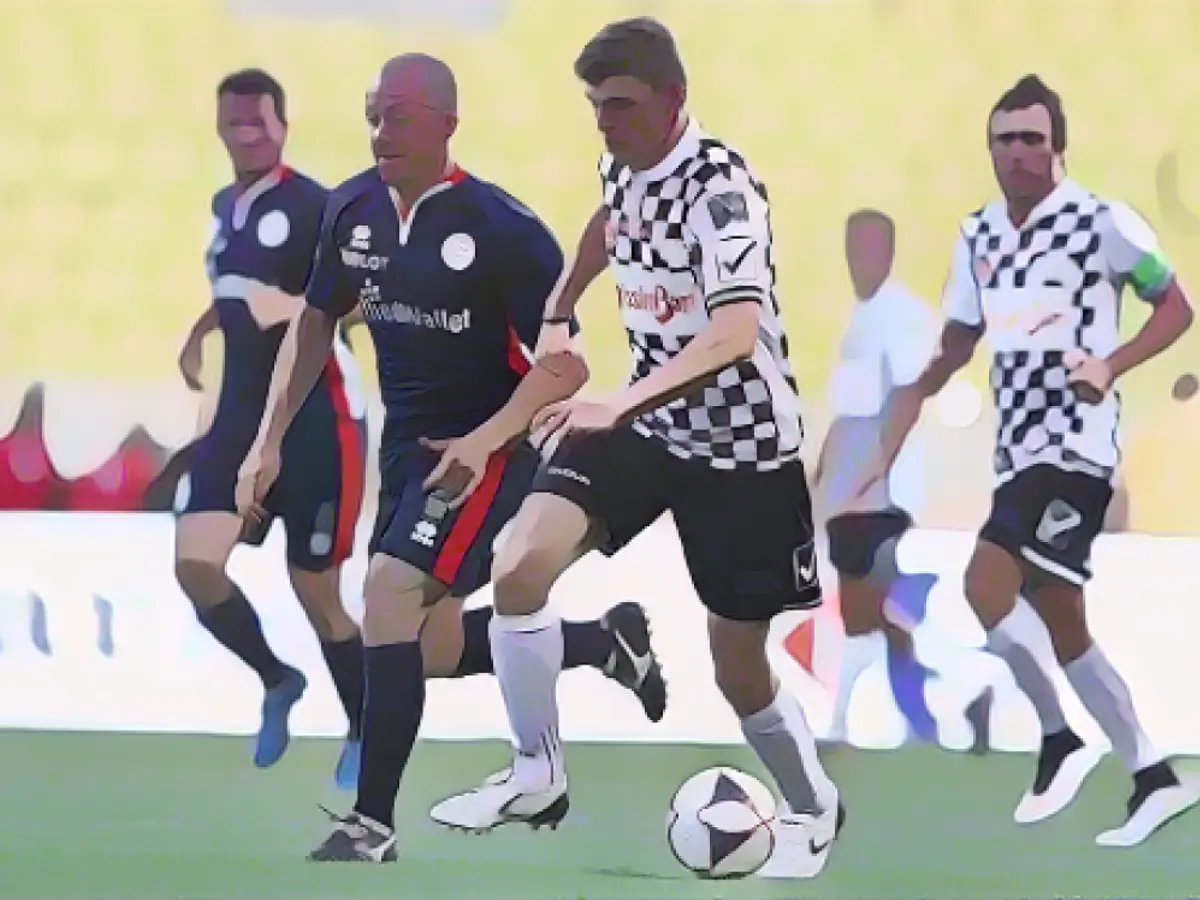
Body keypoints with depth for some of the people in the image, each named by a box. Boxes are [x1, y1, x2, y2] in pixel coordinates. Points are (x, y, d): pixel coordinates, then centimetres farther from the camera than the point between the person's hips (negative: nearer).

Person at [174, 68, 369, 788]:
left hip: (317, 417, -6)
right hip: (243, 409, 6)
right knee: (196, 562, -10)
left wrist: (299, 309, -32)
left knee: (316, 592, 1)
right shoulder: (226, 208, 10)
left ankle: (363, 736, 22)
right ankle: (277, 680, 16)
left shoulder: (314, 206, -15)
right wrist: (199, 333, 25)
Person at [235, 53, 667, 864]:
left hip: (487, 451, -7)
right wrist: (271, 440, 7)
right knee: (424, 643, 13)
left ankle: (373, 824, -16)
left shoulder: (504, 229, -20)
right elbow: (317, 323, 13)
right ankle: (604, 642, 36)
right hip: (408, 445, 8)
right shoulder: (354, 210, -2)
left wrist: (485, 440, -30)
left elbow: (567, 363, -18)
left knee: (390, 592, -23)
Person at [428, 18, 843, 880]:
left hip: (743, 447, -6)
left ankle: (814, 809, 31)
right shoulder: (624, 169, -1)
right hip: (647, 424, 6)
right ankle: (539, 776, -2)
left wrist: (618, 407, -50)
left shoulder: (721, 187, -25)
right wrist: (558, 314, 24)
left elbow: (736, 332, -40)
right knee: (520, 567, -16)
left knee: (739, 669, 3)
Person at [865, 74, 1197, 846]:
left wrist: (1112, 364, -15)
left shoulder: (1104, 223, -9)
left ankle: (1059, 740, -5)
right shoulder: (978, 236, 11)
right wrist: (909, 402, 11)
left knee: (987, 587, -21)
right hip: (1019, 448, 8)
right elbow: (960, 341, 21)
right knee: (1063, 626, 9)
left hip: (1077, 444, -8)